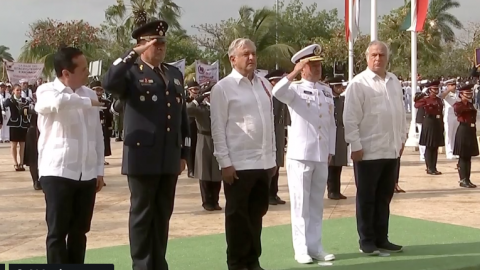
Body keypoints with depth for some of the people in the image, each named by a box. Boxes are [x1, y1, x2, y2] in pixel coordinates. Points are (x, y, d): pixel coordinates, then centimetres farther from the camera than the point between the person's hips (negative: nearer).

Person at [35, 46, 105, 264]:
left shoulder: (89, 93, 12)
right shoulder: (47, 91, -6)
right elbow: (58, 102, -32)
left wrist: (99, 170, 13)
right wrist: (87, 103, -16)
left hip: (87, 174, 5)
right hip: (58, 172, -5)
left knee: (79, 231, 11)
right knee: (57, 231, -1)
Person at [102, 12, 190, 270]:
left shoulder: (175, 74, 15)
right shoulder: (131, 72, -3)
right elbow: (108, 82, -27)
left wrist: (184, 153, 13)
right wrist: (134, 53, -24)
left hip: (169, 158, 6)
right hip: (142, 156, -5)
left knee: (163, 215, 11)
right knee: (142, 214, 3)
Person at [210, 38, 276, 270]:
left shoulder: (264, 85, 11)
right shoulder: (223, 88, -6)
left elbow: (270, 123, 15)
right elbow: (218, 129, -8)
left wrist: (272, 157, 13)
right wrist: (225, 163, -12)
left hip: (263, 162, 6)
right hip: (239, 164, -5)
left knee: (256, 214, 14)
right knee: (237, 216, 4)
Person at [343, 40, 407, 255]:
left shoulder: (394, 81, 11)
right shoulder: (358, 83, -9)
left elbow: (401, 112, 18)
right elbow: (350, 118, -11)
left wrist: (402, 139, 16)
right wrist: (355, 146, -14)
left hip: (391, 150, 6)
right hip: (368, 151, -6)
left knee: (384, 197, 13)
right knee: (366, 198, 3)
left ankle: (381, 239, 23)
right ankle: (366, 241, 12)